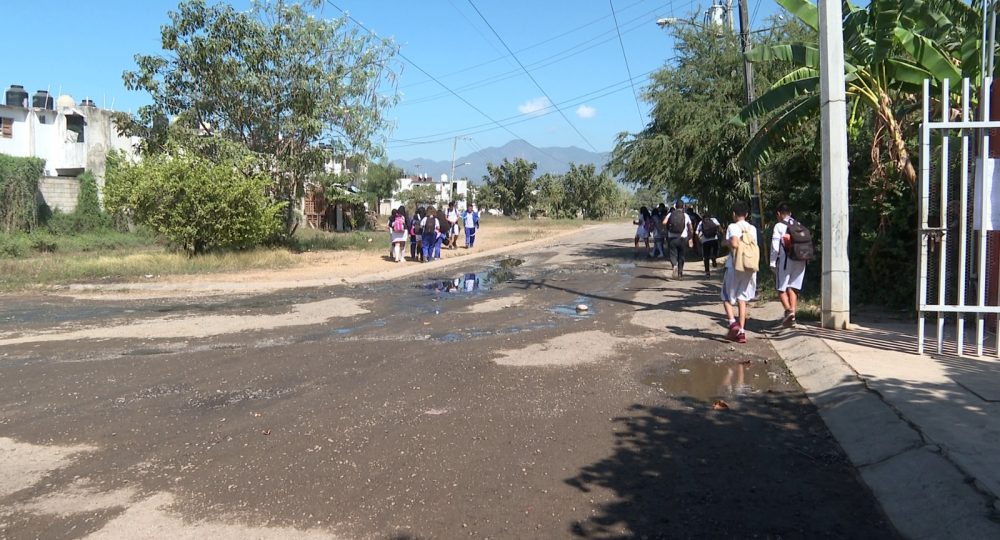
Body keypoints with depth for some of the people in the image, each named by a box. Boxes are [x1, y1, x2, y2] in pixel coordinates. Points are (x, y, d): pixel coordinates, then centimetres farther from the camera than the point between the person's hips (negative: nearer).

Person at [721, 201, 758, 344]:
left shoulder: (733, 227, -8)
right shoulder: (752, 229, 9)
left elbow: (734, 244, -24)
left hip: (734, 267, -5)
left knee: (727, 297, 10)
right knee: (742, 299, 10)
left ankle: (733, 322, -11)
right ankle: (741, 331, 6)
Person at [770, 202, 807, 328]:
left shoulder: (779, 226, -4)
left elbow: (775, 246, -8)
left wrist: (772, 263, -3)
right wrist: (805, 257, 13)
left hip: (785, 260, -5)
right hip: (800, 261, 5)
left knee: (781, 289, 2)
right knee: (793, 288, 11)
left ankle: (788, 310, -20)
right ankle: (793, 313, 4)